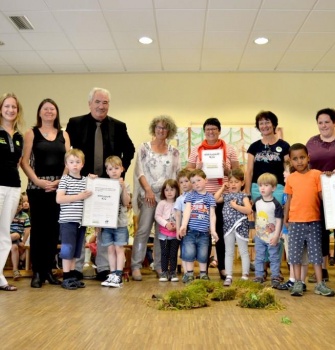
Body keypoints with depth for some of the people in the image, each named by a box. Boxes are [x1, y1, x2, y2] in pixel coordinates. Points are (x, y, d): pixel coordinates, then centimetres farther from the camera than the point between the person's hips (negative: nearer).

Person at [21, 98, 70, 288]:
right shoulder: (31, 133, 6)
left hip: (59, 186, 2)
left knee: (54, 228, 4)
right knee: (38, 228, -1)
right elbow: (25, 161, -1)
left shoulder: (64, 135, 12)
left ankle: (49, 270, 13)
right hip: (37, 186, -2)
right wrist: (37, 180, -13)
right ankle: (37, 272, 5)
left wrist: (60, 180, -8)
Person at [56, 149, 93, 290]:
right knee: (67, 250, -2)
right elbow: (59, 199, -13)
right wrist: (79, 197, -17)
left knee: (75, 251, 12)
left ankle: (72, 276, 20)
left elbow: (90, 198, 20)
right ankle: (66, 278, 5)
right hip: (68, 220, -5)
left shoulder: (86, 180, 12)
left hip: (81, 220, 5)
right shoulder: (65, 179, -4)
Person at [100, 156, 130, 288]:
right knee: (110, 249, 7)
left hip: (120, 223, -2)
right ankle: (112, 275, 13)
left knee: (119, 248, -2)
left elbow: (126, 203, -6)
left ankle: (118, 276, 1)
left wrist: (123, 188, -15)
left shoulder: (124, 185, 2)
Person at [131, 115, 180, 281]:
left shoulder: (173, 151, 10)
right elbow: (139, 171, -1)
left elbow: (177, 173, 8)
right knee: (143, 230, -6)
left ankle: (160, 265, 15)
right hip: (148, 194, -2)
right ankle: (136, 266, 0)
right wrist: (148, 190, -11)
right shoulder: (145, 147, 4)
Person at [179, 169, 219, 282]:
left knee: (203, 254, 5)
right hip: (190, 230, -1)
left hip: (204, 232, 1)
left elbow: (212, 215, 5)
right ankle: (190, 275, 6)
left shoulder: (210, 197, 8)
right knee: (189, 252, -8)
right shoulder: (190, 195, 6)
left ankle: (203, 275, 21)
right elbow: (187, 211, -4)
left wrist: (213, 230, -4)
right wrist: (183, 225, -17)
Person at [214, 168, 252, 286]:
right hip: (228, 226, 5)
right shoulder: (226, 196, 12)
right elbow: (215, 199, 1)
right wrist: (222, 188, 6)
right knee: (229, 252, 8)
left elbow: (249, 210, -15)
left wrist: (235, 206, -18)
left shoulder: (243, 196, -3)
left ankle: (245, 276, 10)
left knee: (243, 252, 4)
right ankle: (228, 276, 13)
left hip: (240, 226, -5)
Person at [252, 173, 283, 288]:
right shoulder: (257, 201, 0)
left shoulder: (276, 204, -15)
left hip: (272, 237, -5)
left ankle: (275, 277, 16)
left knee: (274, 258, 7)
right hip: (259, 236, 5)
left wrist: (276, 236, -18)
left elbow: (279, 221, -14)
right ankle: (259, 276, 22)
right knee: (259, 257, 12)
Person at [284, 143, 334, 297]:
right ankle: (298, 283, 15)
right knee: (295, 253, 6)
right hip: (295, 222, 2)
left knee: (316, 252, 5)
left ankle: (320, 284, 13)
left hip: (314, 221, -2)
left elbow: (322, 195, -4)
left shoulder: (317, 174, -4)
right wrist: (285, 219, 9)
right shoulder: (290, 178, 4)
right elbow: (289, 199, 9)